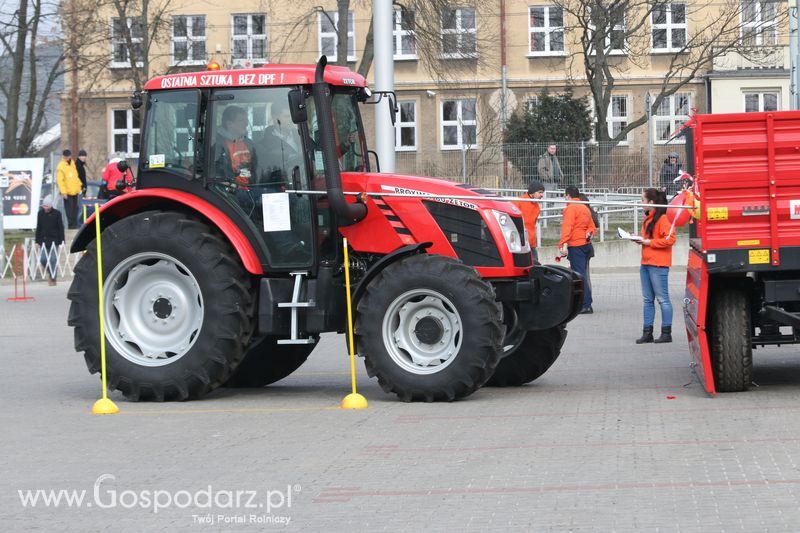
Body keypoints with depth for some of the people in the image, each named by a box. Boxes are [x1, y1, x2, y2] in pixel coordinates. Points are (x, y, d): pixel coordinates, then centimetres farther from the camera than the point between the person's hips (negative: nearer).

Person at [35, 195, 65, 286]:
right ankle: (51, 274, 21)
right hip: (43, 240, 3)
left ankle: (53, 278, 4)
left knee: (53, 259, -3)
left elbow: (61, 227, -1)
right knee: (43, 259, -1)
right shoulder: (40, 213, 6)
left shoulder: (56, 213, -4)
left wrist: (61, 240, -5)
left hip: (53, 240, -3)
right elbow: (38, 228, 11)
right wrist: (37, 241, 9)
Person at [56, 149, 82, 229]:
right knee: (69, 208, -5)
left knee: (75, 207, 10)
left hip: (75, 190, 7)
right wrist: (63, 192, -19)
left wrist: (79, 185, 17)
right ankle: (71, 224, -2)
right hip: (68, 192, -7)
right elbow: (60, 180, -16)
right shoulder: (60, 167, -14)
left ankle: (75, 223, 16)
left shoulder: (72, 163, 10)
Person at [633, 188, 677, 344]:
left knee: (662, 299, -5)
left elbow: (670, 239, -21)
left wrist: (649, 242, -17)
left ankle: (666, 333, -1)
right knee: (648, 300, 10)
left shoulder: (662, 219, -13)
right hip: (645, 264, 10)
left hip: (658, 265, -10)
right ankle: (647, 333, 14)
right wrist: (640, 239, 8)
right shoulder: (648, 218, 17)